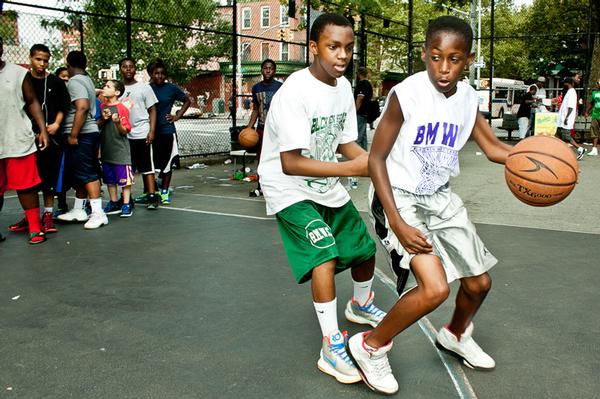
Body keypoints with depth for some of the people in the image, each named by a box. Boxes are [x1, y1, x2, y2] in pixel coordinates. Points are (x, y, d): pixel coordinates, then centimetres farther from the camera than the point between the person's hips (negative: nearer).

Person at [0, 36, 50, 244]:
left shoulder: (18, 73, 4)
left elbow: (32, 102, 6)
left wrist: (42, 129, -2)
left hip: (18, 141, -2)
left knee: (26, 186, 2)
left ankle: (35, 228, 10)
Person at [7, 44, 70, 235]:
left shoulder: (55, 82, 3)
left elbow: (63, 106, 8)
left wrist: (56, 124, -7)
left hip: (51, 136, 0)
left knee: (49, 177, 4)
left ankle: (48, 216, 13)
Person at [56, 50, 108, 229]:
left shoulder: (74, 81, -11)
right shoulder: (87, 79, 17)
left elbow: (82, 107, -24)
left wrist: (73, 134, -23)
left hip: (81, 134, -10)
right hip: (90, 132, 10)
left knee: (86, 174, -10)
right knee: (81, 173, 15)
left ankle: (98, 213, -10)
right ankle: (78, 210, 23)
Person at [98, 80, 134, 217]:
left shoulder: (122, 108, -9)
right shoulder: (102, 106, 7)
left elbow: (124, 131, -10)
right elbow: (97, 126, 12)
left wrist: (118, 123, -29)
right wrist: (103, 119, -7)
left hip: (120, 150, -6)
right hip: (106, 149, 6)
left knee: (124, 179, -2)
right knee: (109, 179, 13)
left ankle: (126, 204, 5)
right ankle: (114, 203, 24)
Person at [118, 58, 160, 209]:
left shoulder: (144, 87, 3)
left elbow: (152, 110, 1)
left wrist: (151, 131, -10)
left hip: (141, 133, -4)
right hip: (124, 134, 4)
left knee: (146, 166, -5)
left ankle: (152, 195, -5)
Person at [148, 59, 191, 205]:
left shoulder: (171, 88, 1)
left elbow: (187, 100, 13)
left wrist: (178, 116, 3)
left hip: (167, 130, -1)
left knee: (166, 162, 6)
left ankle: (164, 192, 18)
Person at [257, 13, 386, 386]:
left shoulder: (344, 86, -3)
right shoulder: (295, 91, -27)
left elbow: (346, 143, 5)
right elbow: (291, 163, -31)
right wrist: (350, 168, -35)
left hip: (328, 187, 8)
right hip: (291, 190, -7)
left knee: (364, 248, 15)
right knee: (325, 256, -23)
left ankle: (361, 305, 46)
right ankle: (332, 348, -7)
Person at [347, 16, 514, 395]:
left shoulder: (468, 97, -3)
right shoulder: (406, 94, -21)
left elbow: (494, 148, 8)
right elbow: (376, 159, -18)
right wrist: (398, 224, -25)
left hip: (441, 196, 7)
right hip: (399, 197, -7)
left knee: (479, 283, 14)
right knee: (435, 288, -24)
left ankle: (456, 336, 47)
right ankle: (371, 347, 2)